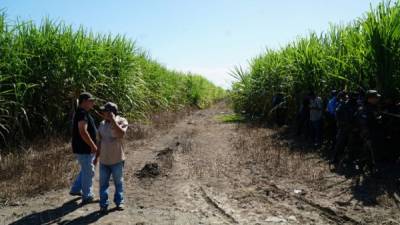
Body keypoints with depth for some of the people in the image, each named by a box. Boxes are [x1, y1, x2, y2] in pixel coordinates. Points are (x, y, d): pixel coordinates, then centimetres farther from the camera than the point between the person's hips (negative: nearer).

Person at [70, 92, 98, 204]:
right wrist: (93, 146, -24)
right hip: (84, 149, -10)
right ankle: (87, 197, 12)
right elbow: (83, 132, -28)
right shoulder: (82, 113, -20)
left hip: (85, 148, 10)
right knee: (88, 172, 1)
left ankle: (75, 189, 34)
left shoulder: (83, 113, 14)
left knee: (85, 170, 23)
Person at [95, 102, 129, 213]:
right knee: (103, 183, 8)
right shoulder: (102, 124, 6)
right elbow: (100, 141, 13)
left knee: (118, 182, 11)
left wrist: (113, 120, -29)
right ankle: (104, 204, 18)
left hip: (117, 159, -4)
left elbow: (121, 133, -30)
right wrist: (97, 156, 15)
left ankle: (119, 202, 26)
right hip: (104, 159, 4)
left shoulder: (121, 121, -9)